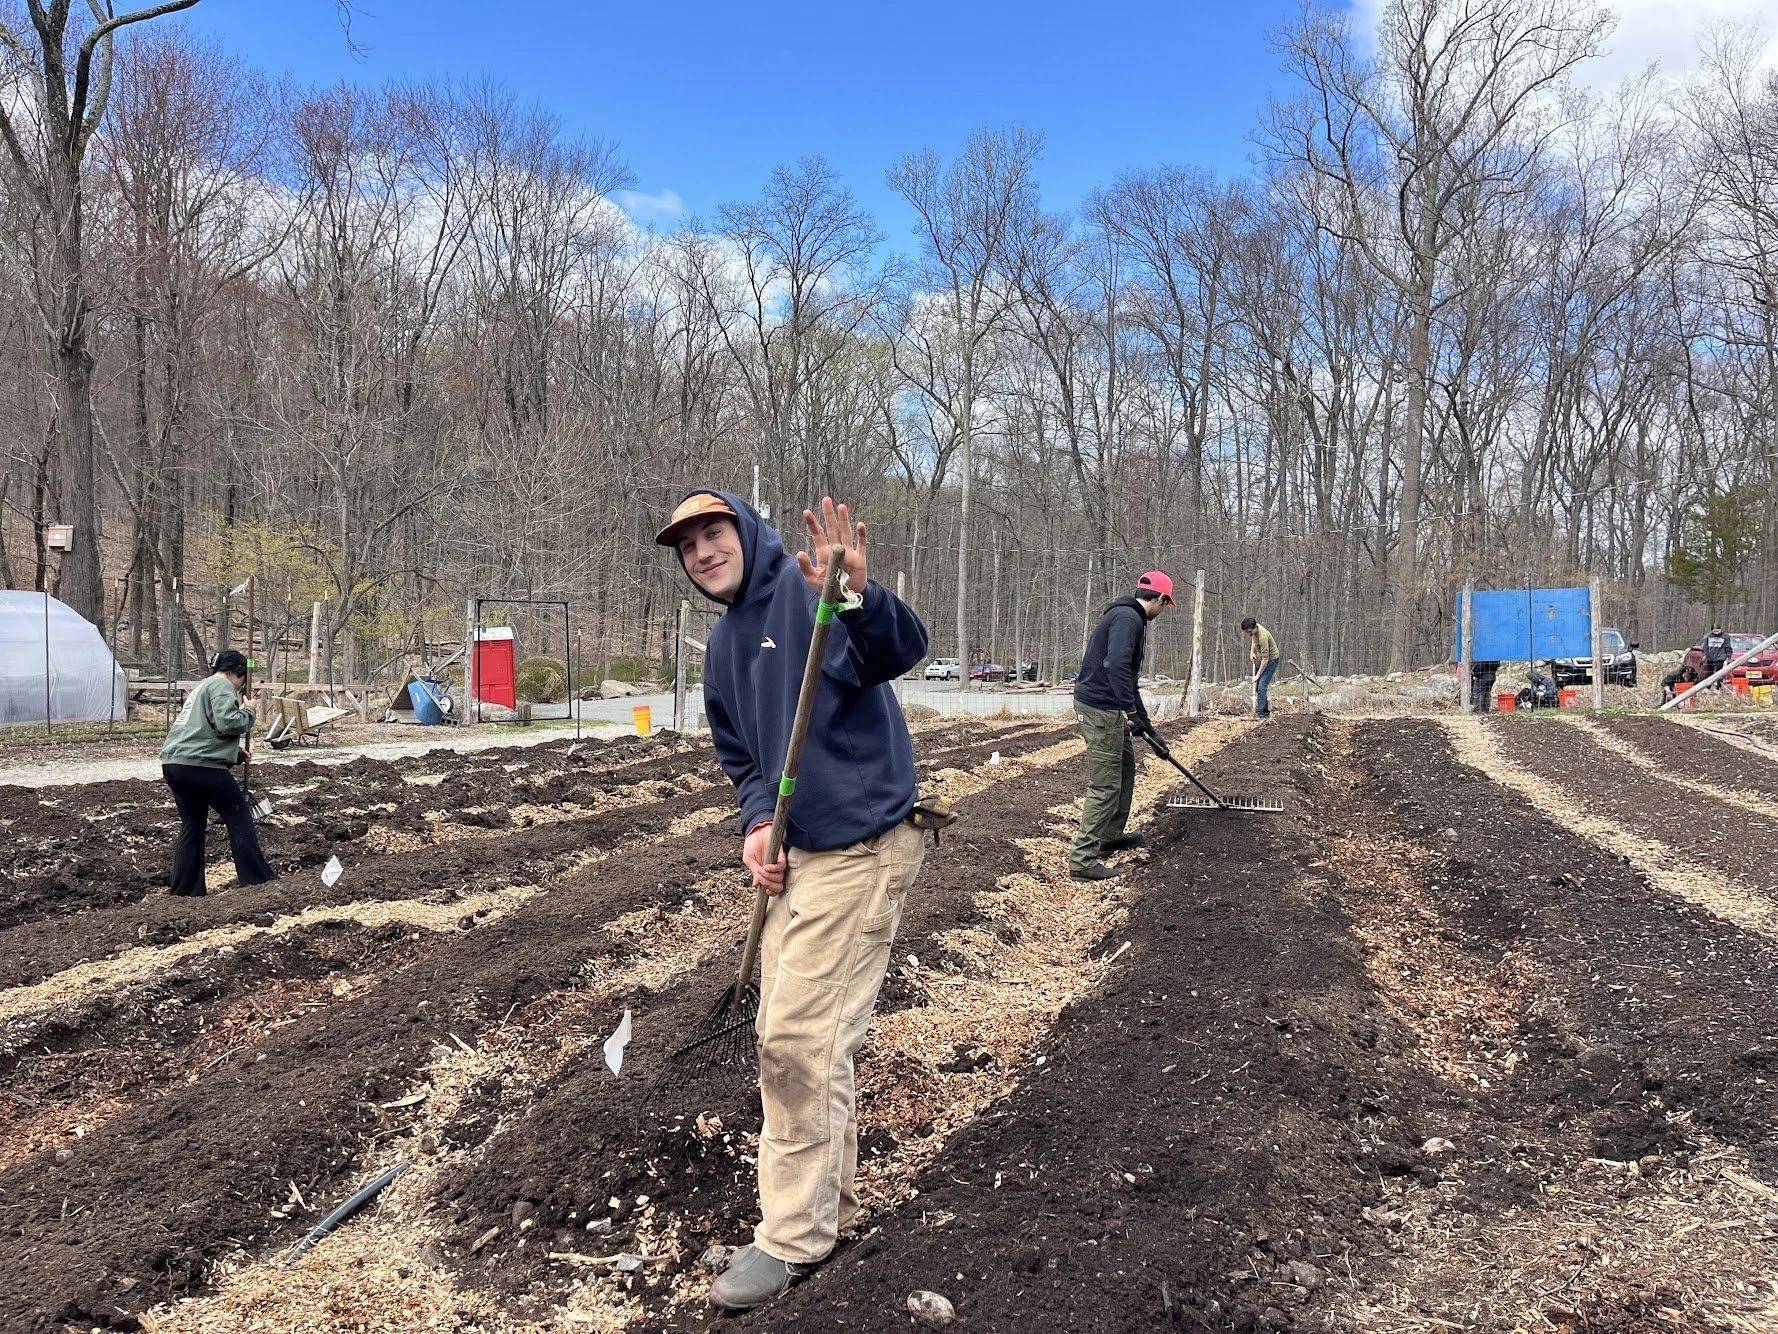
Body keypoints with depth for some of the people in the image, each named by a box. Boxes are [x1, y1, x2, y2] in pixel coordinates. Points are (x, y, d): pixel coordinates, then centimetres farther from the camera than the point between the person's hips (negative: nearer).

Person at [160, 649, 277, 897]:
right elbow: (227, 723, -19)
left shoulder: (202, 687, 27)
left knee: (192, 825, 14)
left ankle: (185, 891, 13)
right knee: (239, 818, 1)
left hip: (173, 764, 9)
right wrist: (247, 711, -1)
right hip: (200, 765, -9)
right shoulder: (222, 686, -4)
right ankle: (258, 880, 4)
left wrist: (236, 752, 23)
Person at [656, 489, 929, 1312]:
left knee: (799, 1040, -5)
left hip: (859, 849, -9)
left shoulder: (807, 590, -14)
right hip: (796, 851, 9)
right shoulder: (723, 645, 12)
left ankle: (794, 1237, 11)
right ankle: (828, 1199, 34)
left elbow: (900, 651, -31)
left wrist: (859, 599, -51)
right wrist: (757, 822, -1)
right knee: (795, 1034, 17)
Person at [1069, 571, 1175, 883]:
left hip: (1108, 708, 11)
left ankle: (1111, 836, 36)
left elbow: (1127, 673, 27)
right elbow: (1115, 665, -29)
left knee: (1125, 767, 23)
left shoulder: (1128, 617, 19)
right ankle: (1082, 860, -5)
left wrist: (1143, 719, 30)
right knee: (1104, 785, -7)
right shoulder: (1128, 618, -14)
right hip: (1101, 709, -11)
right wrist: (1131, 711, -27)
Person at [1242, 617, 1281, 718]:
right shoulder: (1254, 630, -6)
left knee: (1261, 686, -19)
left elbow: (1265, 659, -30)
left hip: (1271, 659, -9)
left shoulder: (1262, 637, -33)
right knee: (1257, 686, 9)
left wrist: (1258, 675, -25)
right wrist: (1252, 652, 5)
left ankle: (1261, 713, -21)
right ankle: (1266, 711, 18)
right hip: (1262, 658, 9)